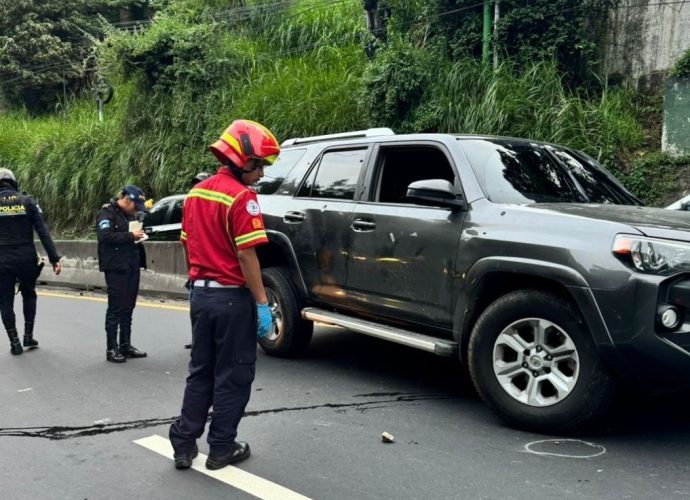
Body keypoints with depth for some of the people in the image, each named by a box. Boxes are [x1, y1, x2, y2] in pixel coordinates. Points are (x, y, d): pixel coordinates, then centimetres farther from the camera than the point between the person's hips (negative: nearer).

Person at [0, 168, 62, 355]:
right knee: (29, 295, 20)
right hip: (27, 259, 1)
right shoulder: (27, 201, 0)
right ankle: (28, 336, 19)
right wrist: (54, 258, -8)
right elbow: (43, 232, -7)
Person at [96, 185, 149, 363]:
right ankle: (111, 349, 3)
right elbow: (106, 236, -22)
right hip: (116, 268, -8)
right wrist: (130, 236, -19)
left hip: (132, 267, 8)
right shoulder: (108, 213, -8)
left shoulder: (129, 215, 17)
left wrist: (138, 235, 7)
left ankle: (125, 345, 20)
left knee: (128, 308, 12)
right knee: (115, 309, -4)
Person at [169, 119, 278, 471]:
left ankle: (184, 443, 17)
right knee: (233, 375, 6)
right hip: (232, 297, -7)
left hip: (201, 294, 7)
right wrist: (262, 303, -15)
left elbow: (188, 246, 15)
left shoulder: (195, 193, 10)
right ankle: (221, 449, 14)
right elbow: (246, 255, -19)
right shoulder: (241, 196, -16)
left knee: (201, 371, 17)